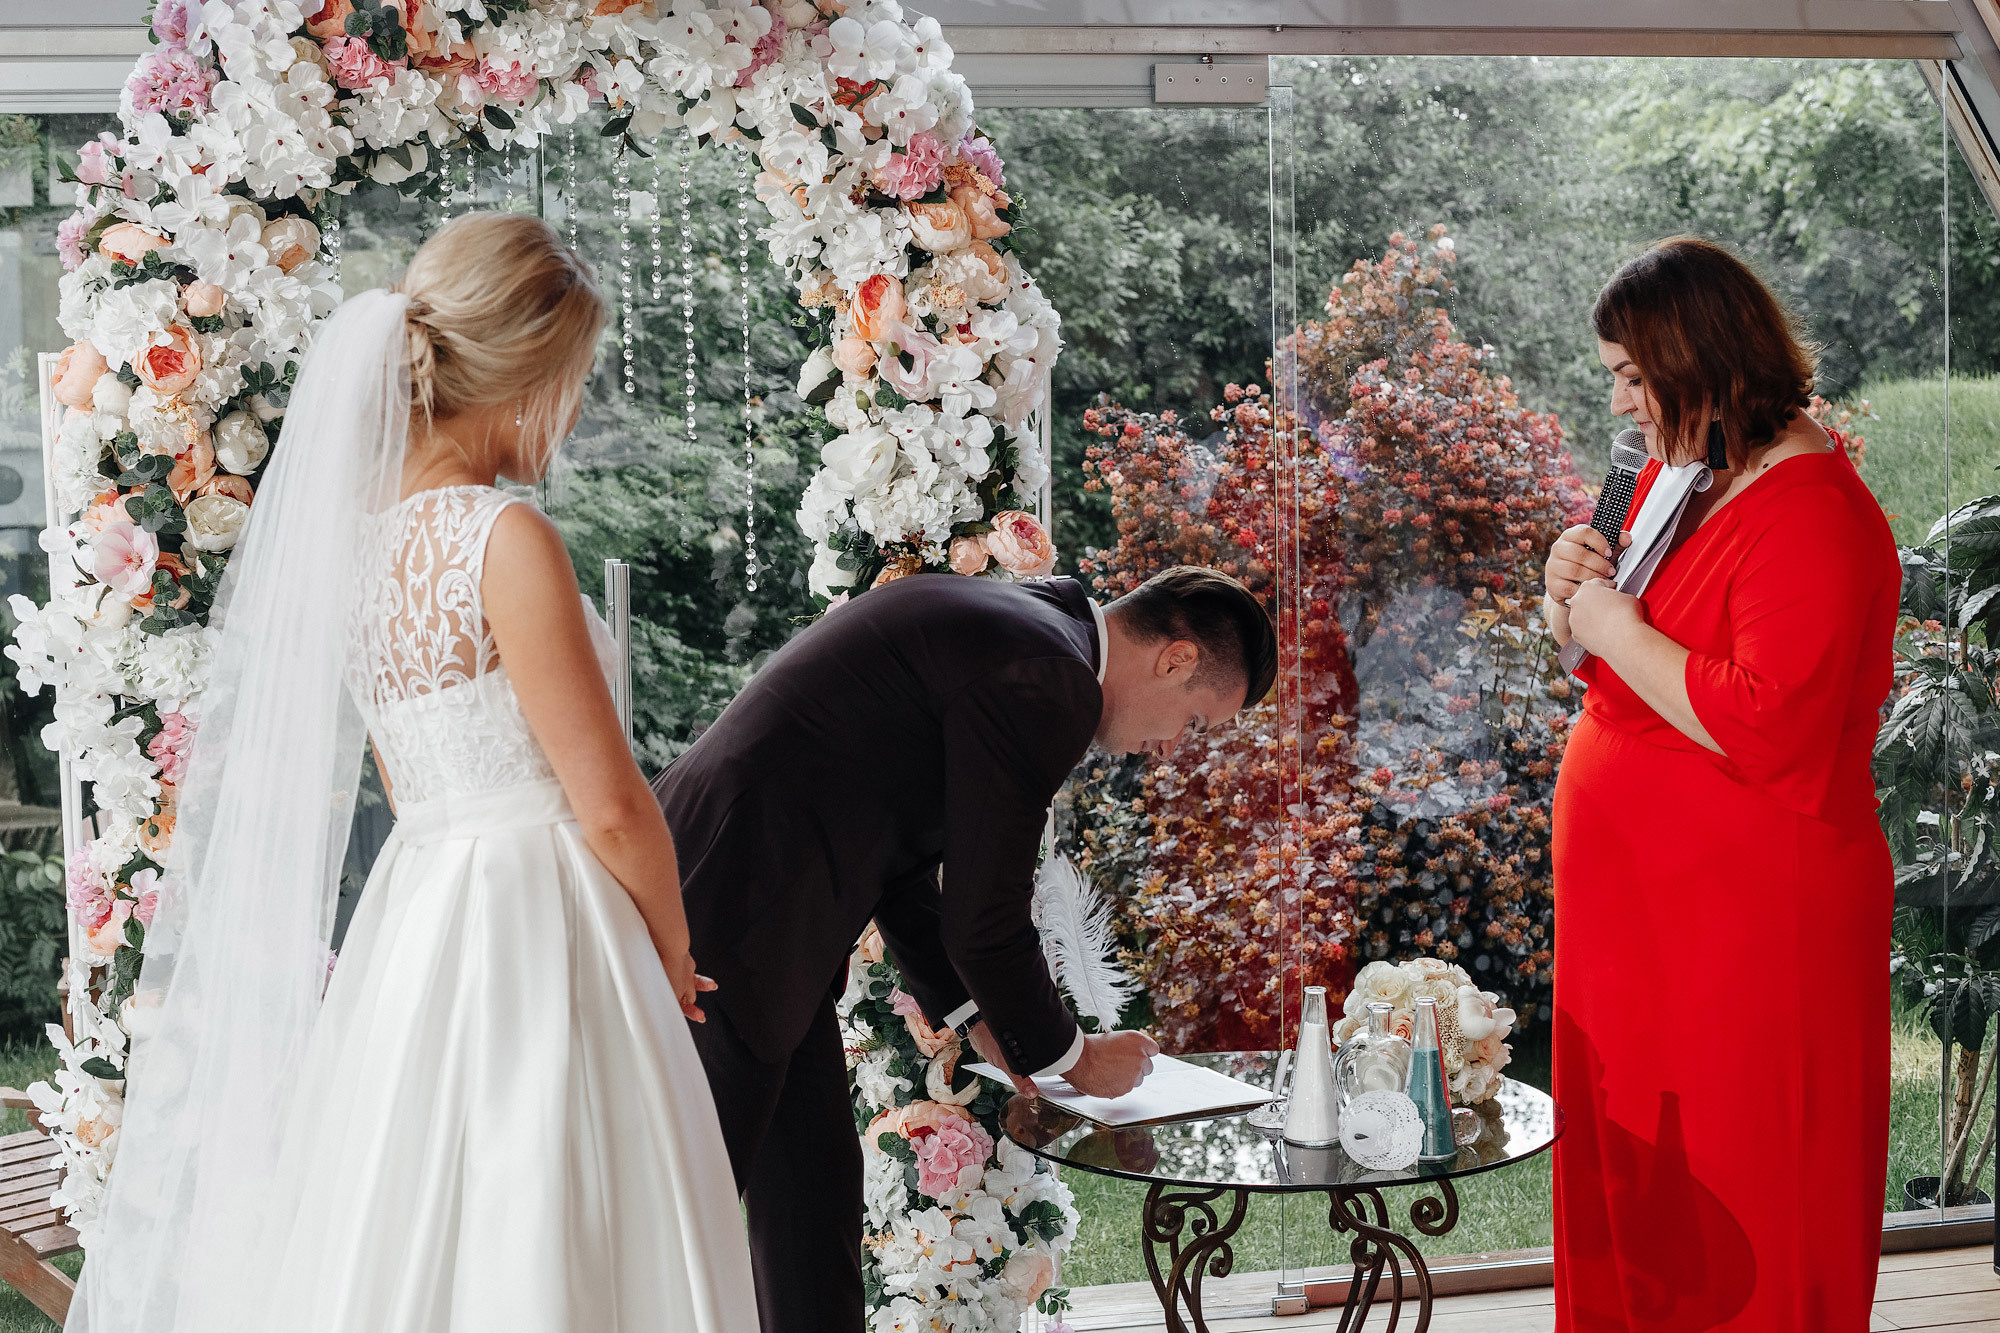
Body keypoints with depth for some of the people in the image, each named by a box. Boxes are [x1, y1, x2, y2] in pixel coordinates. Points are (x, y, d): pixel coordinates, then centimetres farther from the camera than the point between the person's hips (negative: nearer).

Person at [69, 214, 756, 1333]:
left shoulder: (354, 531, 7)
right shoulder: (504, 536, -17)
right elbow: (609, 805, -15)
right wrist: (675, 950, 3)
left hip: (417, 915, 8)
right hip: (536, 932, -8)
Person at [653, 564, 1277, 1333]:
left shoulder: (999, 627, 15)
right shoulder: (1043, 678, -17)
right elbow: (984, 918, -12)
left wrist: (977, 1018, 18)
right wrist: (1072, 1057, 4)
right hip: (727, 924, -10)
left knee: (816, 1190, 14)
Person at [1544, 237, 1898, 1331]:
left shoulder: (1811, 513, -19)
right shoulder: (1678, 475, 11)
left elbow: (1769, 728, -29)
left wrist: (1616, 630, -19)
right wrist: (1573, 599, 1)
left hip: (1749, 926, -9)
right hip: (1638, 903, 9)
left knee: (1737, 1194, 3)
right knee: (1633, 1175, 17)